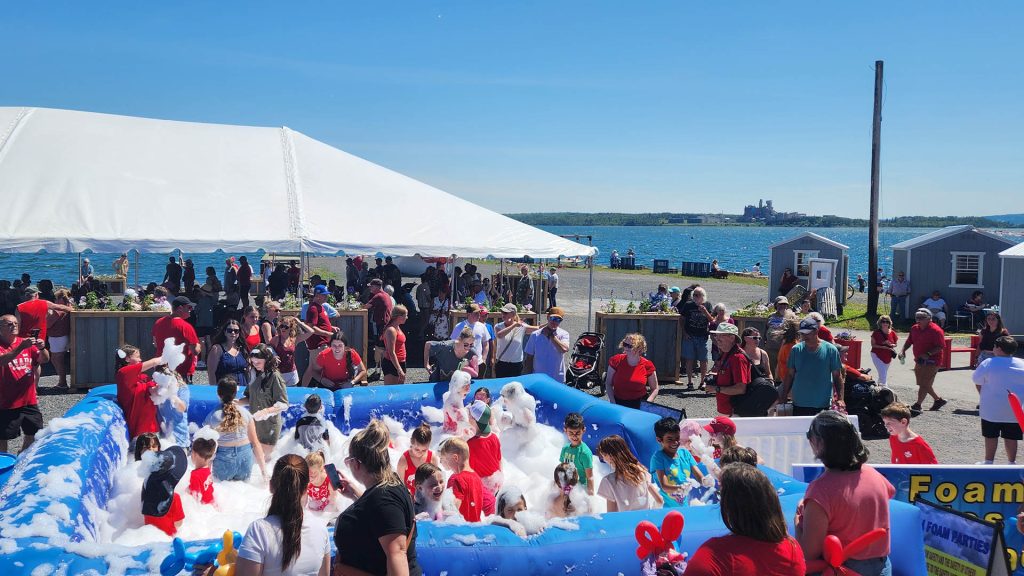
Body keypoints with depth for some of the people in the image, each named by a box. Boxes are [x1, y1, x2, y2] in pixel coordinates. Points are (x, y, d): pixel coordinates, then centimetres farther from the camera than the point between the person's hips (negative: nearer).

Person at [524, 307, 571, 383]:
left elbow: (564, 349, -24)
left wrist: (551, 335, -14)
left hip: (558, 380, -1)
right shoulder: (535, 335, 0)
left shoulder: (563, 334, -2)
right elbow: (529, 358, 4)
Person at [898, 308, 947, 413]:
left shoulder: (936, 330, -15)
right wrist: (903, 350, -1)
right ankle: (938, 400, 34)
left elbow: (940, 346, -20)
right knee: (923, 384, 17)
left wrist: (928, 354, -30)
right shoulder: (914, 328, 7)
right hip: (919, 360, 9)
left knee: (924, 384, -9)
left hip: (931, 361, -9)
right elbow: (909, 341, 16)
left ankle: (917, 405, -6)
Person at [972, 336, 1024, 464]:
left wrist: (984, 396, 12)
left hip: (992, 408, -3)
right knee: (1011, 437, 9)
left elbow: (978, 383, -4)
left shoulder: (988, 363, -10)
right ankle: (1012, 462, 15)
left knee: (991, 435, 7)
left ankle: (989, 461, 13)